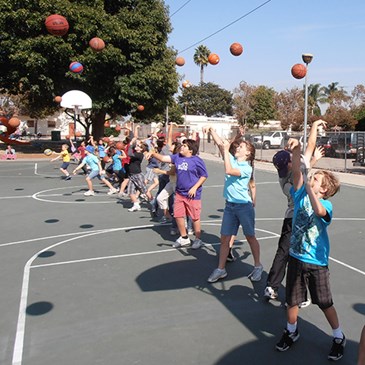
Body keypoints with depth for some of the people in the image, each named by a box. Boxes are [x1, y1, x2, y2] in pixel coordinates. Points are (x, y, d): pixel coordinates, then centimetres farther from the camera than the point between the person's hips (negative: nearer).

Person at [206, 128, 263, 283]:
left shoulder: (247, 168, -11)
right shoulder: (232, 159, 6)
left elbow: (229, 171, -27)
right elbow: (220, 144, -1)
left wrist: (226, 150, -23)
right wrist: (211, 130, -14)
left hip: (244, 206, -5)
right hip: (229, 205, 6)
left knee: (250, 237, 8)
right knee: (224, 238, 6)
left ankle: (257, 266, 26)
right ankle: (221, 269, 16)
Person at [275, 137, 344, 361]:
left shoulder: (326, 204, -13)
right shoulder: (300, 194, -2)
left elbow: (318, 210, -38)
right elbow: (297, 171, -15)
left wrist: (309, 187, -37)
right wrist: (297, 149, -29)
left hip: (317, 262, -4)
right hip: (296, 258, 4)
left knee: (325, 303, 10)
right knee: (292, 299, 15)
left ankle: (339, 337, 33)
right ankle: (291, 331, 38)